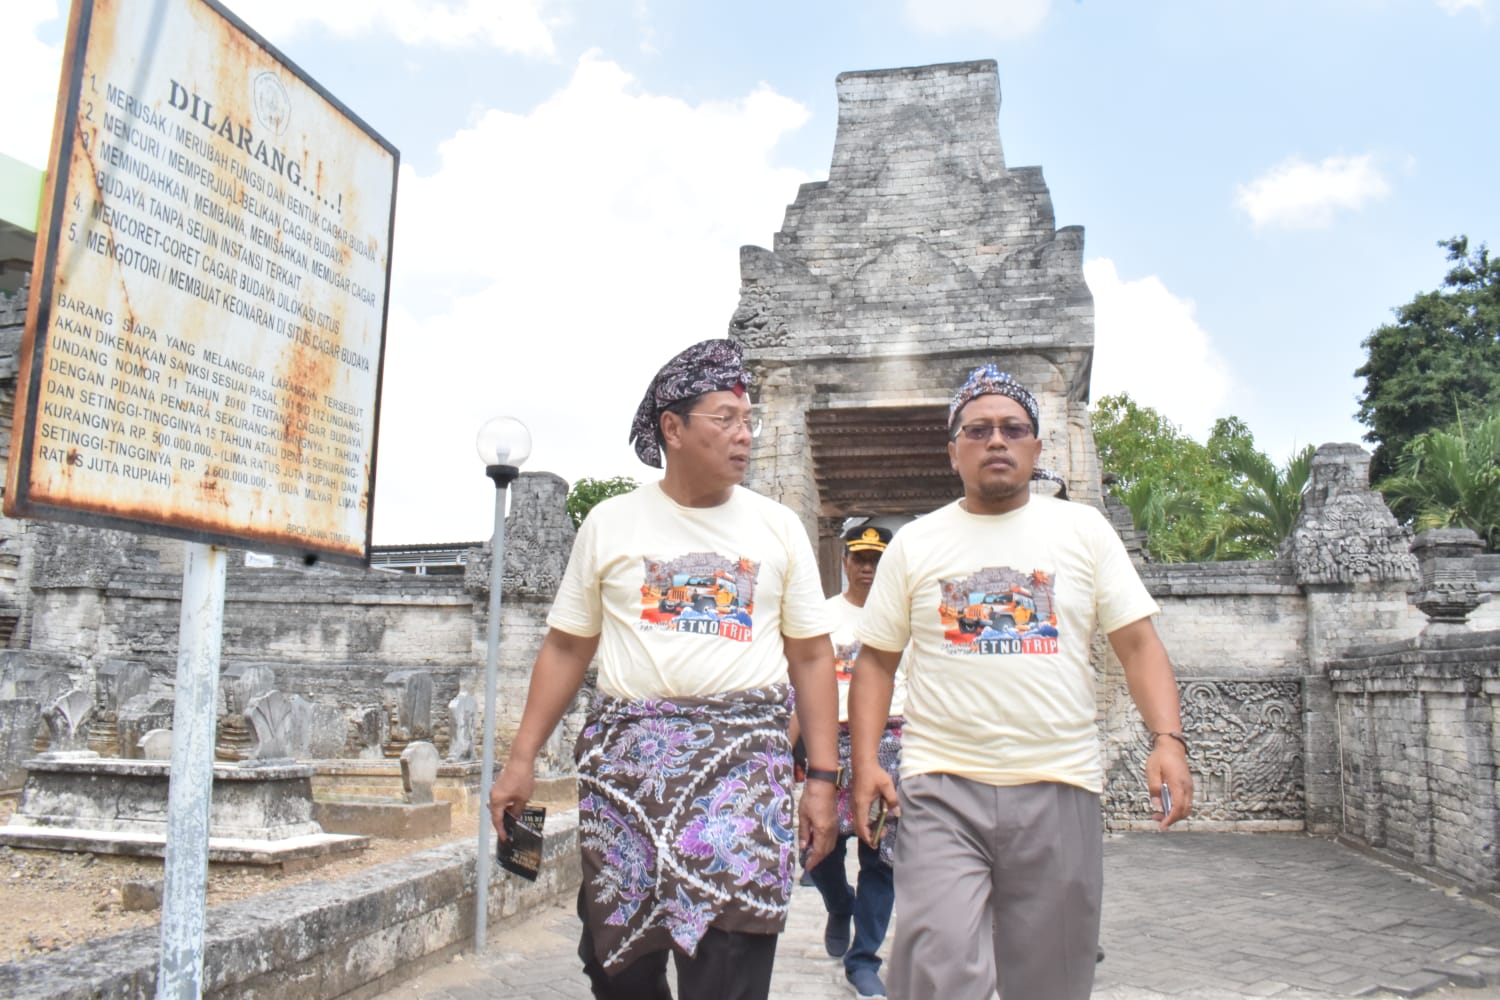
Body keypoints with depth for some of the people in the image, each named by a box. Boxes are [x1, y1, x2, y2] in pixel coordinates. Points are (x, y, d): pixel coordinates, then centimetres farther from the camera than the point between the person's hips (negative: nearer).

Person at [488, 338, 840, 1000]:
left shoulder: (778, 527, 7)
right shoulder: (610, 523, 7)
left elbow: (811, 657, 7)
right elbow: (565, 648, 9)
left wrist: (823, 778, 1)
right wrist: (521, 759, 3)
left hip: (742, 754, -1)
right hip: (626, 751, 1)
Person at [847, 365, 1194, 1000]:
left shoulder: (1084, 529, 8)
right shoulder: (913, 543, 8)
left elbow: (1138, 643, 4)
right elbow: (876, 660, 9)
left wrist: (1167, 739, -11)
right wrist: (865, 762, -3)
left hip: (1059, 788, 1)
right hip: (941, 791, -1)